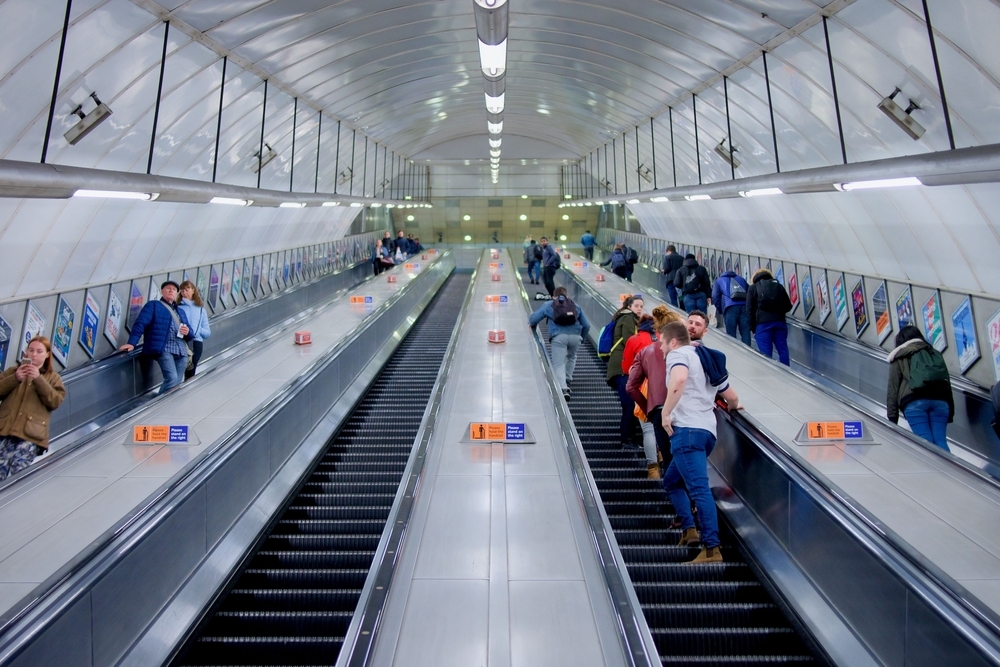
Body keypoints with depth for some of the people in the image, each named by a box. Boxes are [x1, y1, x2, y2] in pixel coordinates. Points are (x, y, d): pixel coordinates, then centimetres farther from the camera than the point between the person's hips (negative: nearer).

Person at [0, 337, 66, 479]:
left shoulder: (53, 378, 19)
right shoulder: (13, 371, 25)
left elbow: (55, 402, 2)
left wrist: (39, 379, -8)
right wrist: (15, 379, -3)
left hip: (29, 435, -2)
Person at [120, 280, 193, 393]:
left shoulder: (181, 312, 28)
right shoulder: (153, 305, 10)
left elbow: (189, 335, 28)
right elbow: (140, 324, -4)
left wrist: (187, 332, 2)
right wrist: (132, 343, -19)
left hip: (181, 351, 7)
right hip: (164, 348, -6)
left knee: (177, 383, 2)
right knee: (172, 379, -22)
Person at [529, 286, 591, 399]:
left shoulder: (548, 305, 21)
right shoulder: (575, 306, 26)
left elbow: (532, 319, 13)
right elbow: (586, 325, 22)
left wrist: (532, 326, 36)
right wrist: (581, 338, 38)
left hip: (558, 336, -2)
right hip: (575, 336, 2)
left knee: (558, 364, -2)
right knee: (571, 357, 30)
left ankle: (563, 388, -23)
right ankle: (568, 382, 29)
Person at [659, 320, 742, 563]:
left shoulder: (678, 354, 3)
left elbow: (679, 379, -22)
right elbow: (732, 398, 29)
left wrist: (665, 412, -18)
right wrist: (731, 407, 51)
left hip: (687, 429, -10)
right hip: (707, 430, 10)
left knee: (699, 489, -14)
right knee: (671, 481, 22)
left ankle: (712, 548, -17)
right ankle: (689, 529, 12)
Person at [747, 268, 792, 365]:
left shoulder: (753, 288, 10)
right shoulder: (779, 286, 19)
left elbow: (750, 309, 2)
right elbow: (788, 306, 17)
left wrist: (752, 327, 7)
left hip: (763, 323, -3)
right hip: (779, 322, 4)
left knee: (766, 353, -5)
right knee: (783, 350, 7)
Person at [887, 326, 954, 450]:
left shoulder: (899, 358, 18)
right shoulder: (935, 354, 31)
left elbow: (893, 389, 10)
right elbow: (947, 384, 25)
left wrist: (892, 417, 7)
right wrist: (951, 412, 25)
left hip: (914, 402, -3)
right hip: (940, 400, 4)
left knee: (925, 442, -9)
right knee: (940, 441, -2)